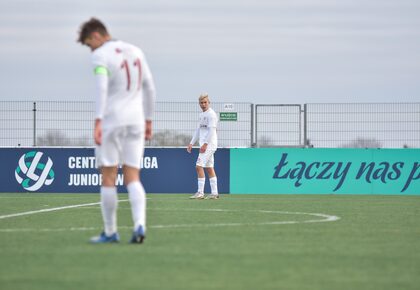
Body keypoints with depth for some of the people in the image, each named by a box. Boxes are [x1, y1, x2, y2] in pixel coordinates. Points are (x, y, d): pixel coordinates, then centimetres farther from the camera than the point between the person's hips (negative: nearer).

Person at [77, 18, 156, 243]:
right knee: (132, 179, 4)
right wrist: (148, 121, 23)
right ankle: (139, 225, -16)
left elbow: (101, 88, -21)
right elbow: (149, 88, 16)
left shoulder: (100, 55, -7)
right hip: (136, 122, 5)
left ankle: (110, 232, 9)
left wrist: (97, 123, -28)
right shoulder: (135, 52, 13)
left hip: (110, 123, -5)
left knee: (108, 179, 4)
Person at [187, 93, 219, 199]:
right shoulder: (202, 115, 18)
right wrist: (191, 143, 18)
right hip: (205, 146, 9)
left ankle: (200, 193, -14)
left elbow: (212, 130, -18)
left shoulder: (211, 114, -10)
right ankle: (214, 193, 11)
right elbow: (198, 130, 23)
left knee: (199, 166, -13)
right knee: (209, 168, 9)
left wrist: (205, 144, -22)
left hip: (209, 145, -9)